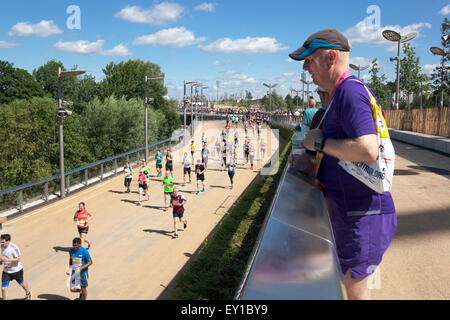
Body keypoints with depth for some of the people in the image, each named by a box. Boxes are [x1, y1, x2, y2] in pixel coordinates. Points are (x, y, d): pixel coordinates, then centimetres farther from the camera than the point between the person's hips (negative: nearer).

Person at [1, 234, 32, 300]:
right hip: (6, 271, 5)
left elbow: (19, 259, -27)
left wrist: (7, 259, -33)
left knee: (21, 283, 21)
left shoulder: (14, 248, -27)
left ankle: (28, 293, 50)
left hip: (16, 270, -5)